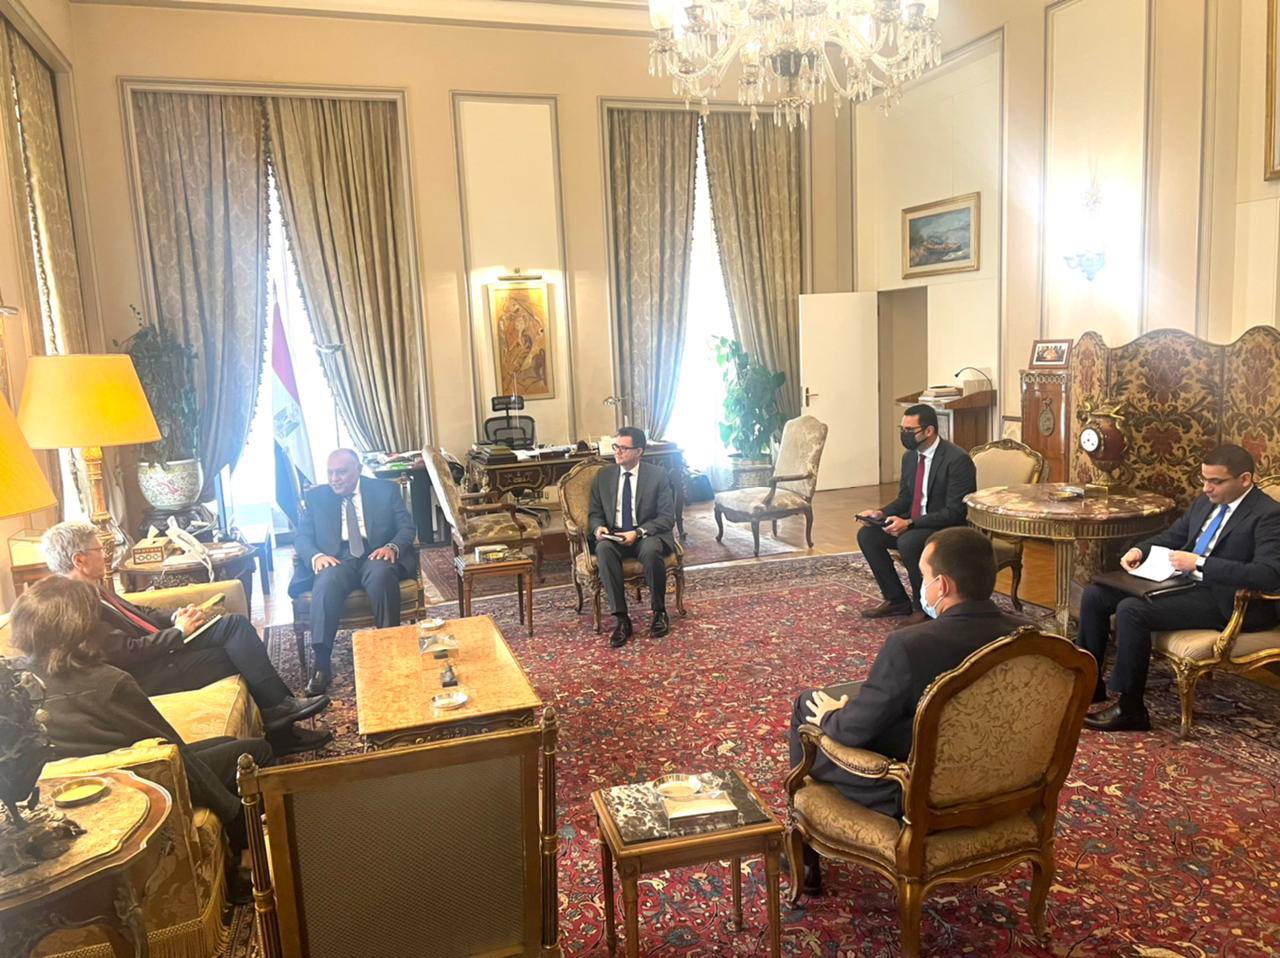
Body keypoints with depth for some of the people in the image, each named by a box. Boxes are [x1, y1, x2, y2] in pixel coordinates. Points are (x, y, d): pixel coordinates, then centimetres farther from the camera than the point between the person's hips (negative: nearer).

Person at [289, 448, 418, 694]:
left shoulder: (386, 489, 9)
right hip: (337, 559, 1)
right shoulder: (316, 496, 13)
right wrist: (316, 556, -16)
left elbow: (407, 527, 4)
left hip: (376, 556, -1)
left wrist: (392, 547, -18)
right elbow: (301, 537, 7)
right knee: (326, 581, -34)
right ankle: (321, 663, -35)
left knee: (381, 573, -37)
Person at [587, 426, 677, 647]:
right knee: (603, 549, -33)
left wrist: (638, 532, -19)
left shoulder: (658, 475, 0)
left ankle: (658, 612, -15)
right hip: (613, 536, 2)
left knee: (651, 550, -37)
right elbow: (594, 513, 15)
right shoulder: (603, 476, 10)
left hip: (648, 536, -2)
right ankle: (621, 619, -31)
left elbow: (668, 517, -5)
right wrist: (598, 528, -10)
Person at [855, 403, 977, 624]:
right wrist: (882, 513, -6)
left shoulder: (957, 460, -20)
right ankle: (896, 600, 5)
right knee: (867, 534, -7)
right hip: (913, 524, 8)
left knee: (908, 542, -34)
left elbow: (955, 512, -24)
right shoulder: (910, 456, 4)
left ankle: (924, 607, -12)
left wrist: (910, 523, -30)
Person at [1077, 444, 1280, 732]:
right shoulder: (1205, 502, 13)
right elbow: (1172, 536, 26)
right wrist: (1140, 549, 4)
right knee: (1095, 594, -4)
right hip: (1182, 582, 9)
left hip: (1223, 600, -9)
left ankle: (1130, 709, -14)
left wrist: (1199, 563, -28)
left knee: (1131, 609, -29)